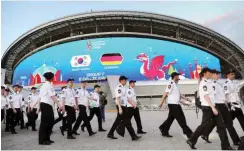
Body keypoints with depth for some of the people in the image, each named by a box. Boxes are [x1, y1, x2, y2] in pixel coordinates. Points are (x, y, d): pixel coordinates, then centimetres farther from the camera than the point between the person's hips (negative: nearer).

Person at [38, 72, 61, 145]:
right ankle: (42, 140, 5)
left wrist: (39, 107, 26)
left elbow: (40, 97, 21)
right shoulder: (49, 85, -9)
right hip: (47, 105, -9)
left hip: (43, 104, 9)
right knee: (45, 122, -3)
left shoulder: (43, 86, 19)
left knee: (49, 121, 13)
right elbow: (53, 96, -20)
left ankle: (46, 138, 20)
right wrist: (58, 104, -27)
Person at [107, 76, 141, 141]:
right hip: (121, 106, -10)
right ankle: (133, 136, 4)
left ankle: (110, 134, 24)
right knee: (127, 121, -3)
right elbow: (118, 98, -21)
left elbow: (125, 97, 20)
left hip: (124, 106, 10)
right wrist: (120, 108, -26)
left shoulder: (123, 88, 15)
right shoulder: (119, 88, -15)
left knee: (118, 121, 14)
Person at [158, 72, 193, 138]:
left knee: (170, 119, 14)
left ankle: (164, 132, 25)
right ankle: (188, 133, 9)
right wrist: (161, 103, -17)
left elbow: (179, 94, 22)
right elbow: (166, 93, -18)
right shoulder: (171, 83, -17)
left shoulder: (176, 84, 14)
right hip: (173, 104, -10)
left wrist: (186, 99, 20)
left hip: (176, 104, 10)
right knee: (181, 119, -2)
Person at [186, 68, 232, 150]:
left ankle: (225, 146, 13)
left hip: (212, 107, 9)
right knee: (204, 125, -1)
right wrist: (213, 108, -23)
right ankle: (191, 140, 14)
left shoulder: (207, 83, 17)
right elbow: (206, 96, -20)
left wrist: (213, 107, 17)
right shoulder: (203, 83, -12)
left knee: (221, 125, 7)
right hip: (207, 107, -9)